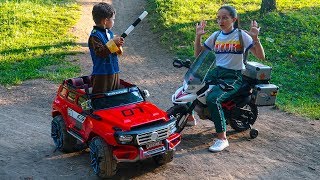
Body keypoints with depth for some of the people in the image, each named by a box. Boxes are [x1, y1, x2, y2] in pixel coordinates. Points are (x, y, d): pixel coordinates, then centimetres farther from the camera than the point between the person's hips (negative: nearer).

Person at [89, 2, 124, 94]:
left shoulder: (109, 33, 10)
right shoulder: (95, 36, -15)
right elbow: (100, 52, -24)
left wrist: (118, 46, -5)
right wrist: (113, 43, -27)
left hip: (114, 72, 8)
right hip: (102, 74, -8)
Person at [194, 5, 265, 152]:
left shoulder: (241, 35, -5)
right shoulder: (216, 35, 10)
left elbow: (261, 56, -12)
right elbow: (198, 54, 12)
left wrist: (255, 38, -26)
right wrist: (198, 36, 0)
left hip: (233, 76, -6)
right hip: (216, 72, 6)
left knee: (212, 99, -30)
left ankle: (222, 138, -21)